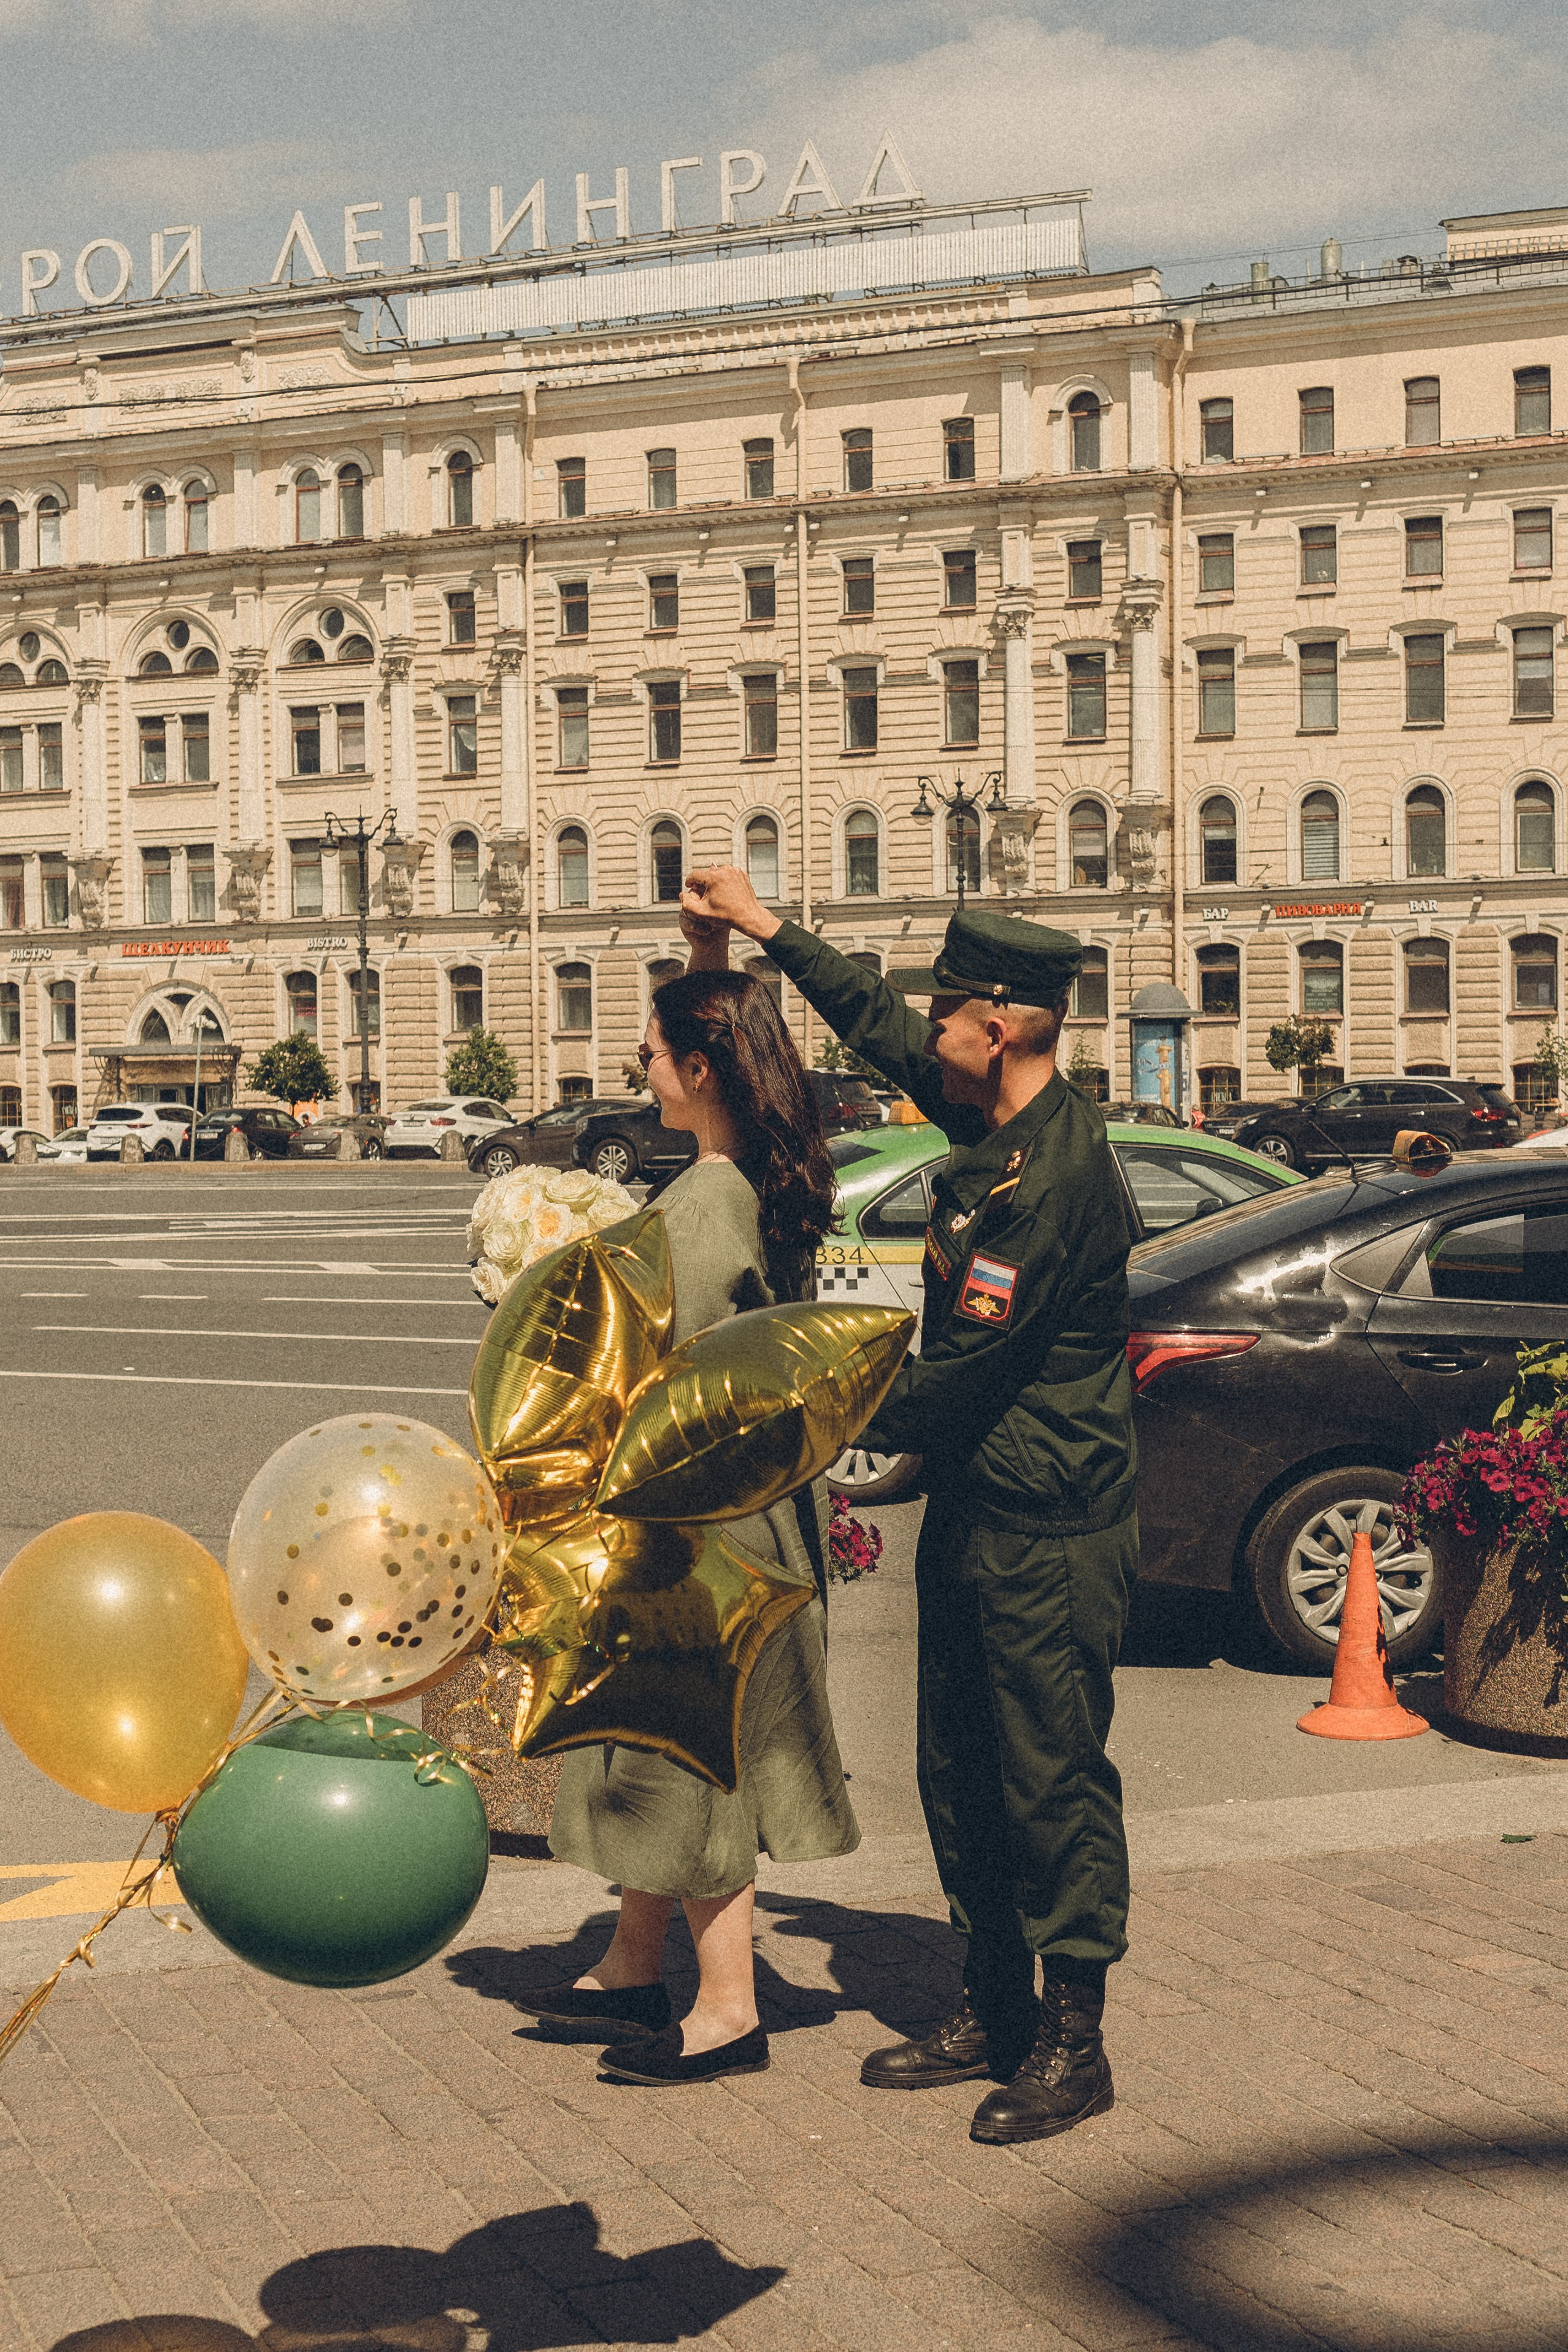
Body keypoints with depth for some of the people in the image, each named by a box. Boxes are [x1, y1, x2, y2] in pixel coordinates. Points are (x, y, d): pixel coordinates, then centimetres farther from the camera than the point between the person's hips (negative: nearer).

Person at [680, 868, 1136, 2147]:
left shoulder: (1054, 1177, -23)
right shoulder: (1000, 1123, 5)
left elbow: (960, 1374, -21)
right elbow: (879, 1023, 22)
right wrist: (769, 927, 23)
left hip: (1050, 1536, -10)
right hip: (973, 1514, 10)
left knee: (1054, 1782, 0)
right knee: (961, 1775, 16)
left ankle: (1073, 2044, 12)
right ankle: (995, 2010, 28)